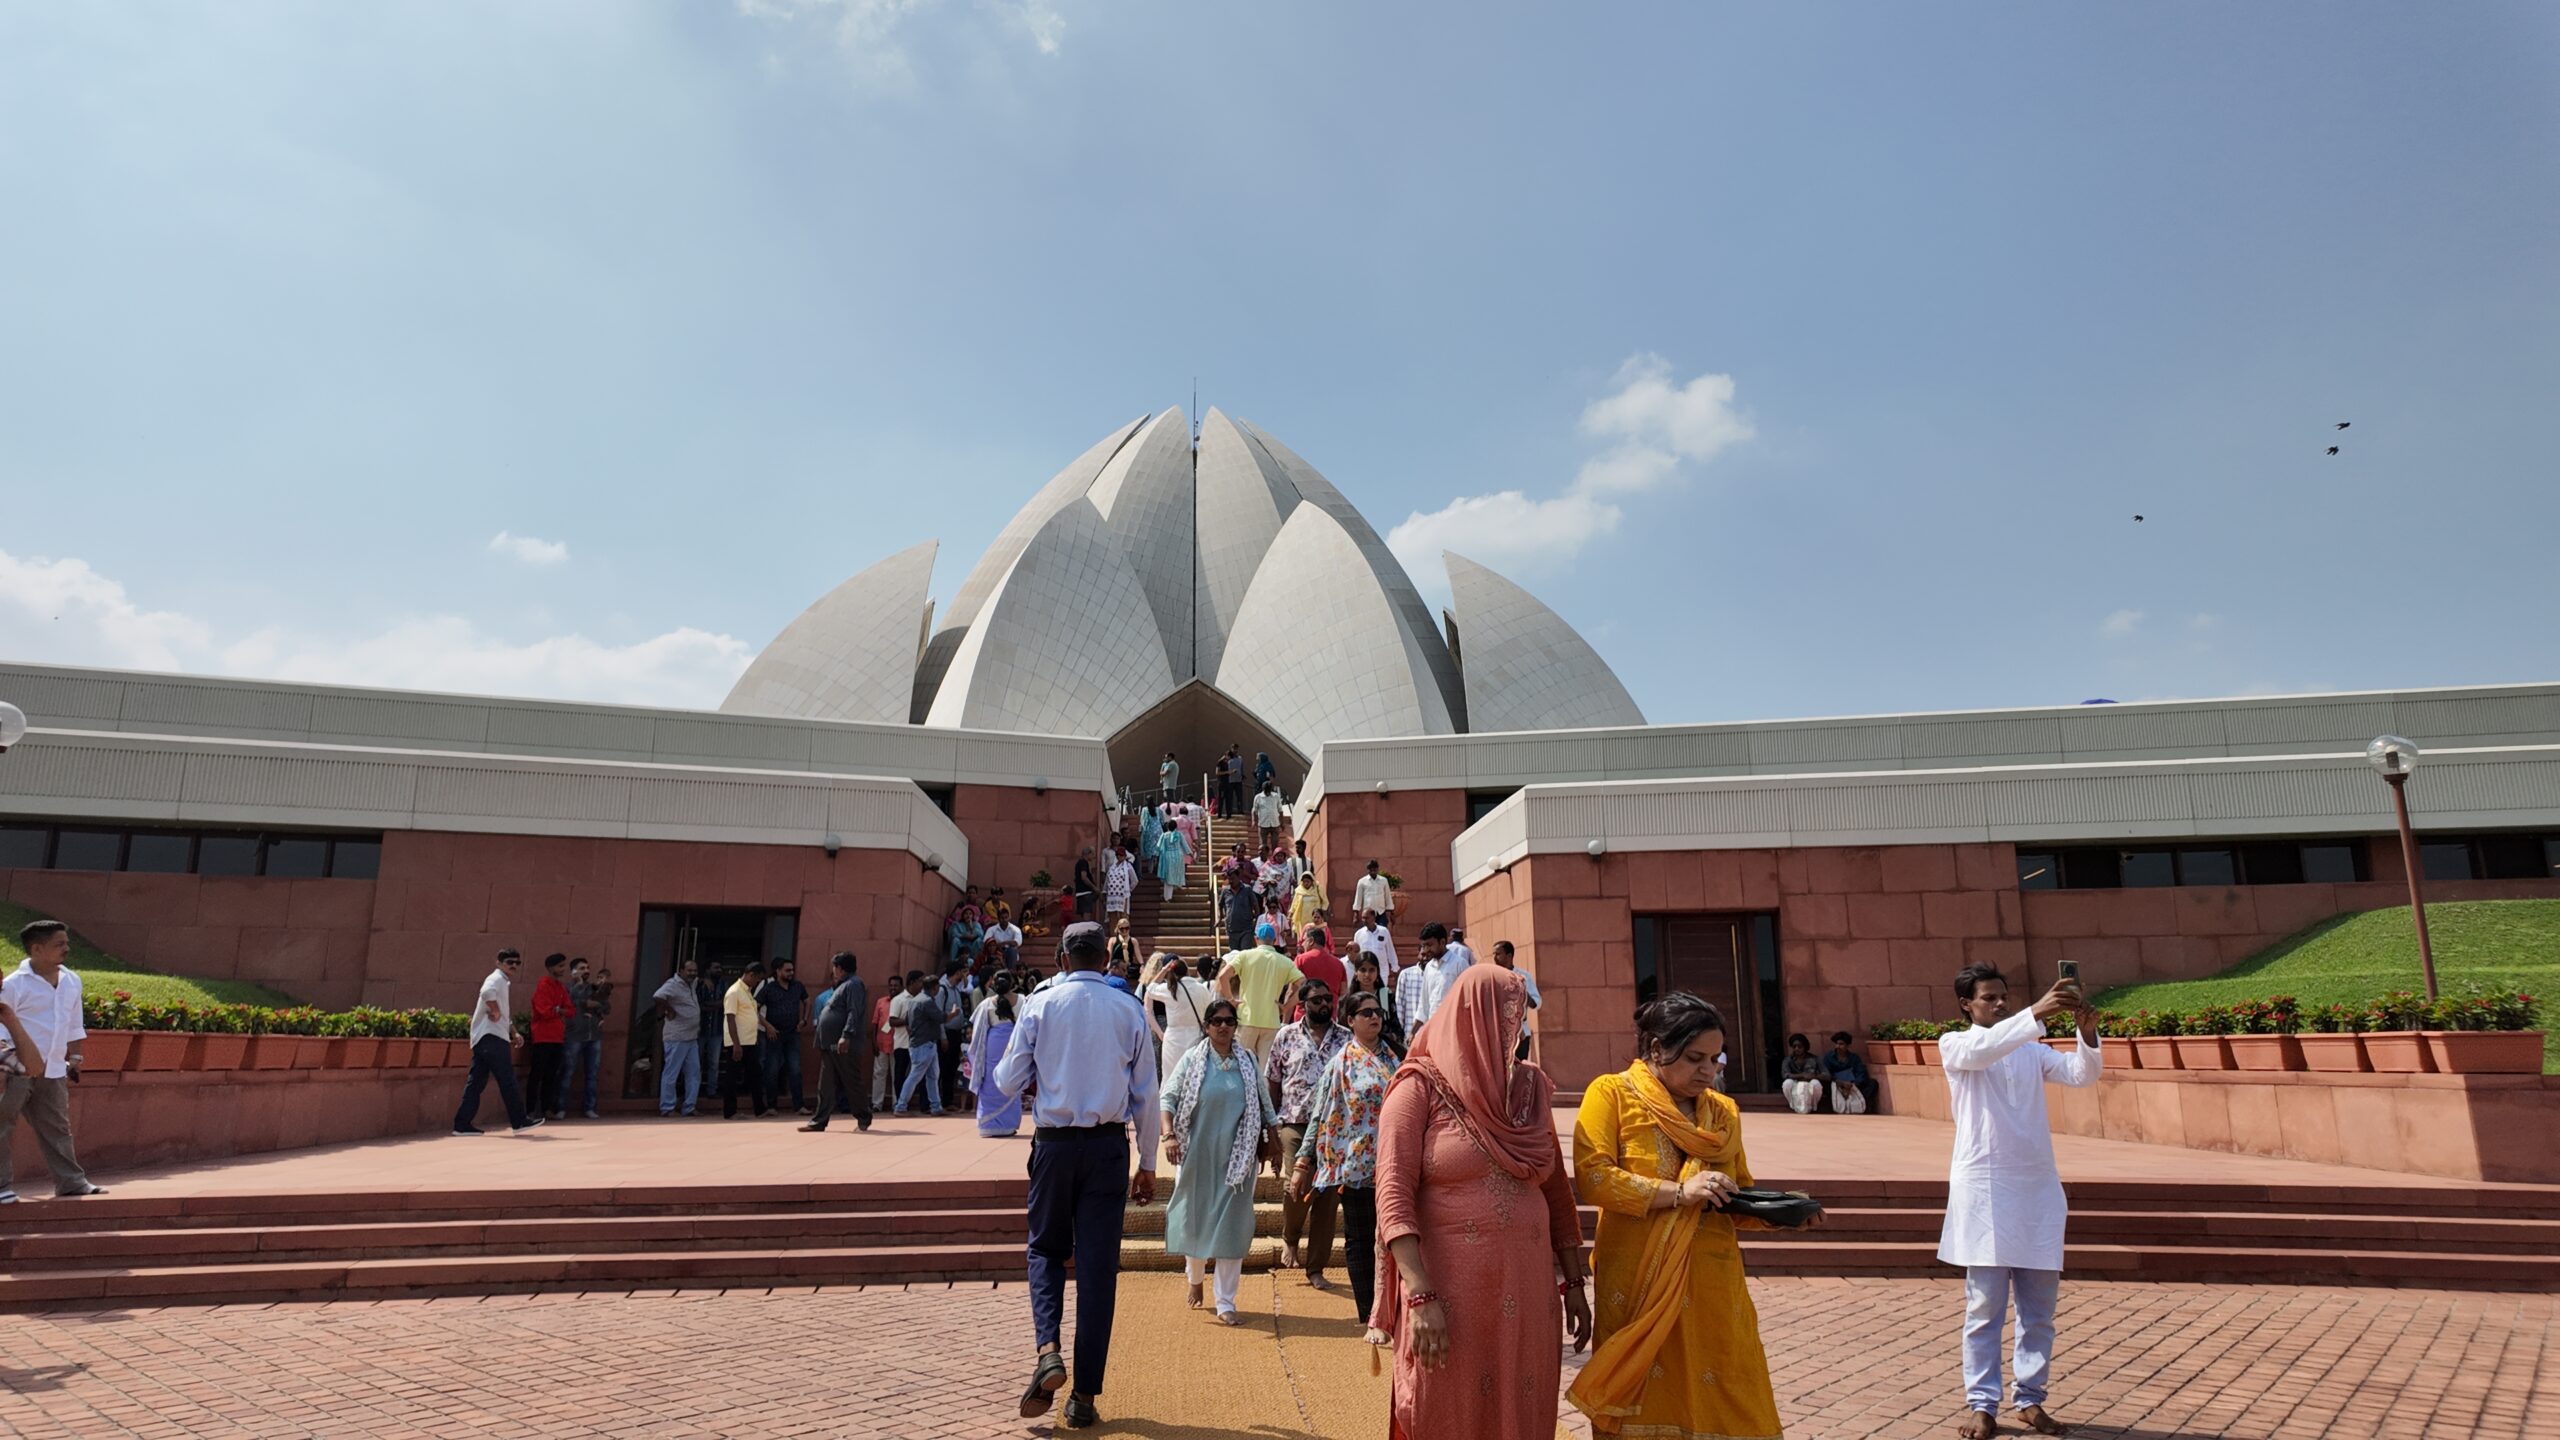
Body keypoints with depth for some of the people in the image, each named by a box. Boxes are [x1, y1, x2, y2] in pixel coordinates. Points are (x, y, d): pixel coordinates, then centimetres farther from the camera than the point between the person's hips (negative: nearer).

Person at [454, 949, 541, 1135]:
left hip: (482, 1040, 10)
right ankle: (519, 1121, -3)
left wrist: (514, 1033, 21)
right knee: (507, 1081, -6)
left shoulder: (505, 983, 24)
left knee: (476, 1083, 9)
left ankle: (462, 1124, 10)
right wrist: (495, 1011, -21)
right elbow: (487, 992, -32)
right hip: (492, 1037, -10)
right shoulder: (496, 978, -7)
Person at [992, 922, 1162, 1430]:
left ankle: (1047, 1349, -6)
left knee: (1046, 1249, 18)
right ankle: (1084, 1397, 10)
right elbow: (1145, 1095, 3)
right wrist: (1148, 1163, 12)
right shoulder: (1129, 1011, 0)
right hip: (1109, 1146, 0)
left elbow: (1009, 1082, -2)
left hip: (1054, 1144, 0)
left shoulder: (1038, 1005, -3)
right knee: (1099, 1265, 6)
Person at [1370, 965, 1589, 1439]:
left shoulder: (1531, 1088, 10)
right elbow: (1393, 1196, -13)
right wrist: (1421, 1296, -21)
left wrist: (1574, 1282, 11)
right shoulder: (1420, 1087, -6)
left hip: (1527, 1291, 5)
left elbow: (1556, 1191, 14)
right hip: (1449, 1293, -4)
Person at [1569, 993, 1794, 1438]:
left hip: (1712, 1286, 4)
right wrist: (1677, 1192, -18)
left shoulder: (1724, 1111, 13)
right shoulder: (1612, 1093, -3)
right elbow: (1591, 1176, -14)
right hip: (1639, 1288, -4)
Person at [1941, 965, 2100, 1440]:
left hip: (2037, 1186, 4)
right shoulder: (1954, 1045, 1)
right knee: (1986, 1305, 0)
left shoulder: (2032, 1049, 14)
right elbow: (1983, 1050, -22)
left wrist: (2087, 1032, -21)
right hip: (1984, 1186, -4)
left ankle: (2029, 1400, 21)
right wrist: (2035, 1013, -33)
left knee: (2040, 1307, 9)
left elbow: (2082, 1074, -2)